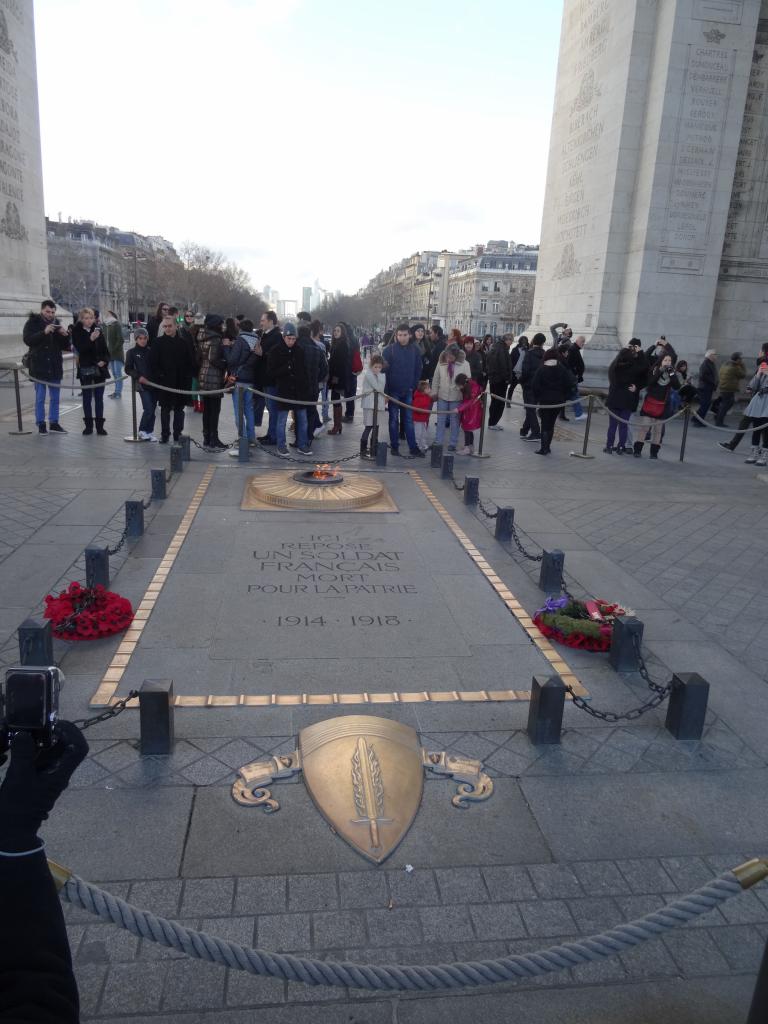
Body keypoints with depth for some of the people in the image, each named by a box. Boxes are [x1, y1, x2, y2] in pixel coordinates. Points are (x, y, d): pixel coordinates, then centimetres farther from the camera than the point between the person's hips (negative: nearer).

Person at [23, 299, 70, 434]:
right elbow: (27, 340, -16)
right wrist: (44, 332, -27)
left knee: (55, 397, 10)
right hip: (39, 366, -4)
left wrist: (65, 335, -11)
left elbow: (65, 346, 10)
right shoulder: (32, 323, -2)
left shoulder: (57, 323, 10)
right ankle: (41, 424, 8)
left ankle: (54, 423, 18)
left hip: (55, 367, 4)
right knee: (40, 398, 2)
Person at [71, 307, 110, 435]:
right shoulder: (77, 332, -3)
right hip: (85, 369, -2)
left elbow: (105, 349, 8)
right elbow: (80, 349, -15)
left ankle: (100, 425, 9)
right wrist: (91, 339, -28)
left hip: (99, 368, 2)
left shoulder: (97, 330, 4)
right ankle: (88, 425, 12)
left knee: (99, 398, 4)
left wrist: (105, 361, -9)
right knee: (87, 398, 5)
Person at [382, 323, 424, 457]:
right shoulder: (390, 349, -6)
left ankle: (413, 447, 8)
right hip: (393, 390, -2)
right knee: (393, 419, 6)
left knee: (409, 419, 6)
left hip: (408, 391, 2)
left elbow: (418, 370, 6)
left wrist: (413, 386, -1)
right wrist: (386, 389, -10)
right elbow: (384, 368, -6)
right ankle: (394, 446, 13)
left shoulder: (415, 350, 2)